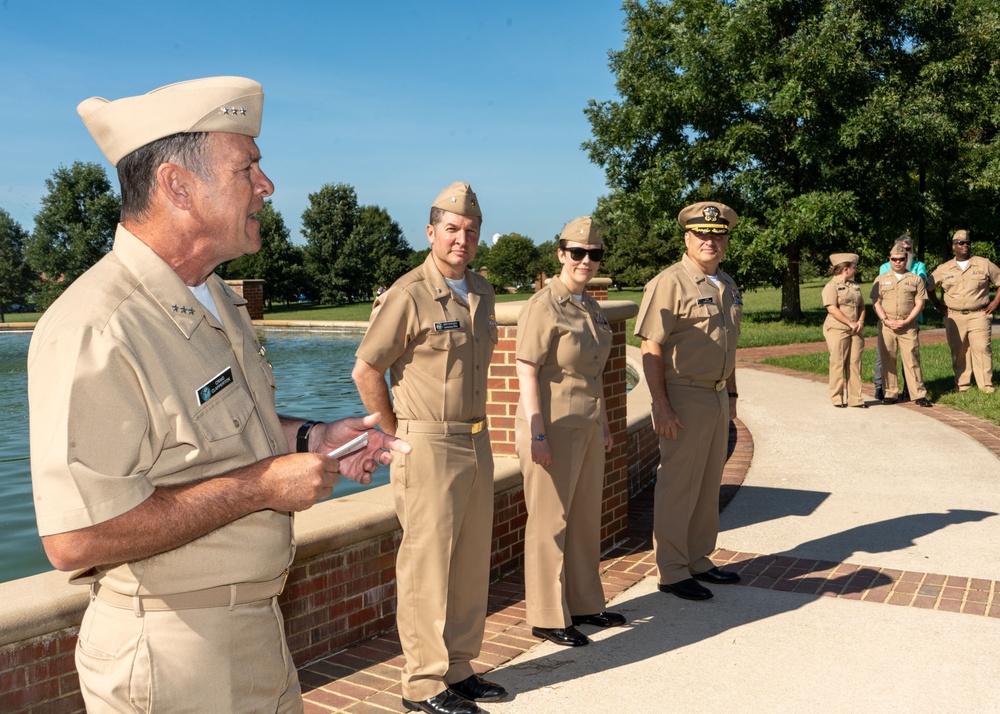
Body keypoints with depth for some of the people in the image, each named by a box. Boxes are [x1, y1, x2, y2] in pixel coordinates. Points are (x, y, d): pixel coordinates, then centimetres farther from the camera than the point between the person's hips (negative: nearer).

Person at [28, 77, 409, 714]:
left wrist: (307, 439, 2)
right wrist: (260, 486, -24)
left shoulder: (217, 299, 7)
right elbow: (76, 539, -30)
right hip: (174, 660, -8)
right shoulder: (95, 332, -25)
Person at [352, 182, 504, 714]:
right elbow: (366, 371, -11)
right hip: (428, 448, -8)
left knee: (471, 563, 13)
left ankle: (458, 669, 27)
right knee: (427, 566, 0)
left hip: (476, 443, 8)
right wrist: (400, 434, -4)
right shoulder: (407, 296, -13)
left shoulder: (481, 293, 11)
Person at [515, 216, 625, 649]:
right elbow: (527, 373, -16)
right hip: (556, 429, -8)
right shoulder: (544, 306, -13)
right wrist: (537, 435, -20)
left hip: (588, 429, 8)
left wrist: (604, 425, 19)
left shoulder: (591, 307, 12)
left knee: (586, 520, 16)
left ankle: (584, 604, 31)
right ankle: (547, 618, 14)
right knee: (550, 523, 2)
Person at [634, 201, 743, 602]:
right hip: (684, 398, -8)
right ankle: (672, 573, 11)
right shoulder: (669, 283, -12)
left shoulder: (728, 287, 13)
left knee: (709, 486, 15)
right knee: (678, 489, -1)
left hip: (718, 398, 8)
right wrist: (661, 407, -21)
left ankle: (699, 561, 29)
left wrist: (731, 394, 19)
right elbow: (651, 349, -16)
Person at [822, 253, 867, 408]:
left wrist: (860, 322, -1)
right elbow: (832, 309, -16)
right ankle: (837, 399, 7)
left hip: (855, 331, 7)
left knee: (855, 363, 4)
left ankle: (855, 398, 9)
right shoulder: (831, 286, -7)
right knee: (838, 364, -2)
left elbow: (861, 306, 18)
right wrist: (851, 323, -17)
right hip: (837, 330, -7)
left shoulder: (855, 286, 17)